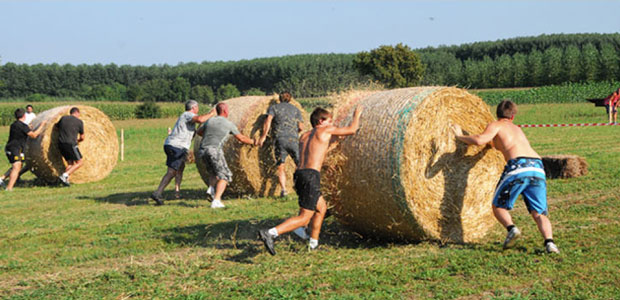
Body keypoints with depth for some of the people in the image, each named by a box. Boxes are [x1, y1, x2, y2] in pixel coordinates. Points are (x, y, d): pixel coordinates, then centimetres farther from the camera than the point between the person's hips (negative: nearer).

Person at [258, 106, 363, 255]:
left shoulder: (304, 136, 22)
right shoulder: (325, 130, 6)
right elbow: (352, 130, 15)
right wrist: (356, 116, 34)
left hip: (299, 174, 8)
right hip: (311, 176, -8)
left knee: (322, 207, 26)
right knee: (304, 217, -10)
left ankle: (313, 244, 28)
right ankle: (270, 233, -24)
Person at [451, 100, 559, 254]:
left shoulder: (495, 125, 13)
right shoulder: (517, 128, 33)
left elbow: (480, 140, -5)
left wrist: (460, 136, 10)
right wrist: (494, 142, 65)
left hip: (518, 166, -5)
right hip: (538, 167, 5)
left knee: (498, 206, 13)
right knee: (539, 213, 5)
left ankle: (511, 228, -14)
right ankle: (549, 242, -20)